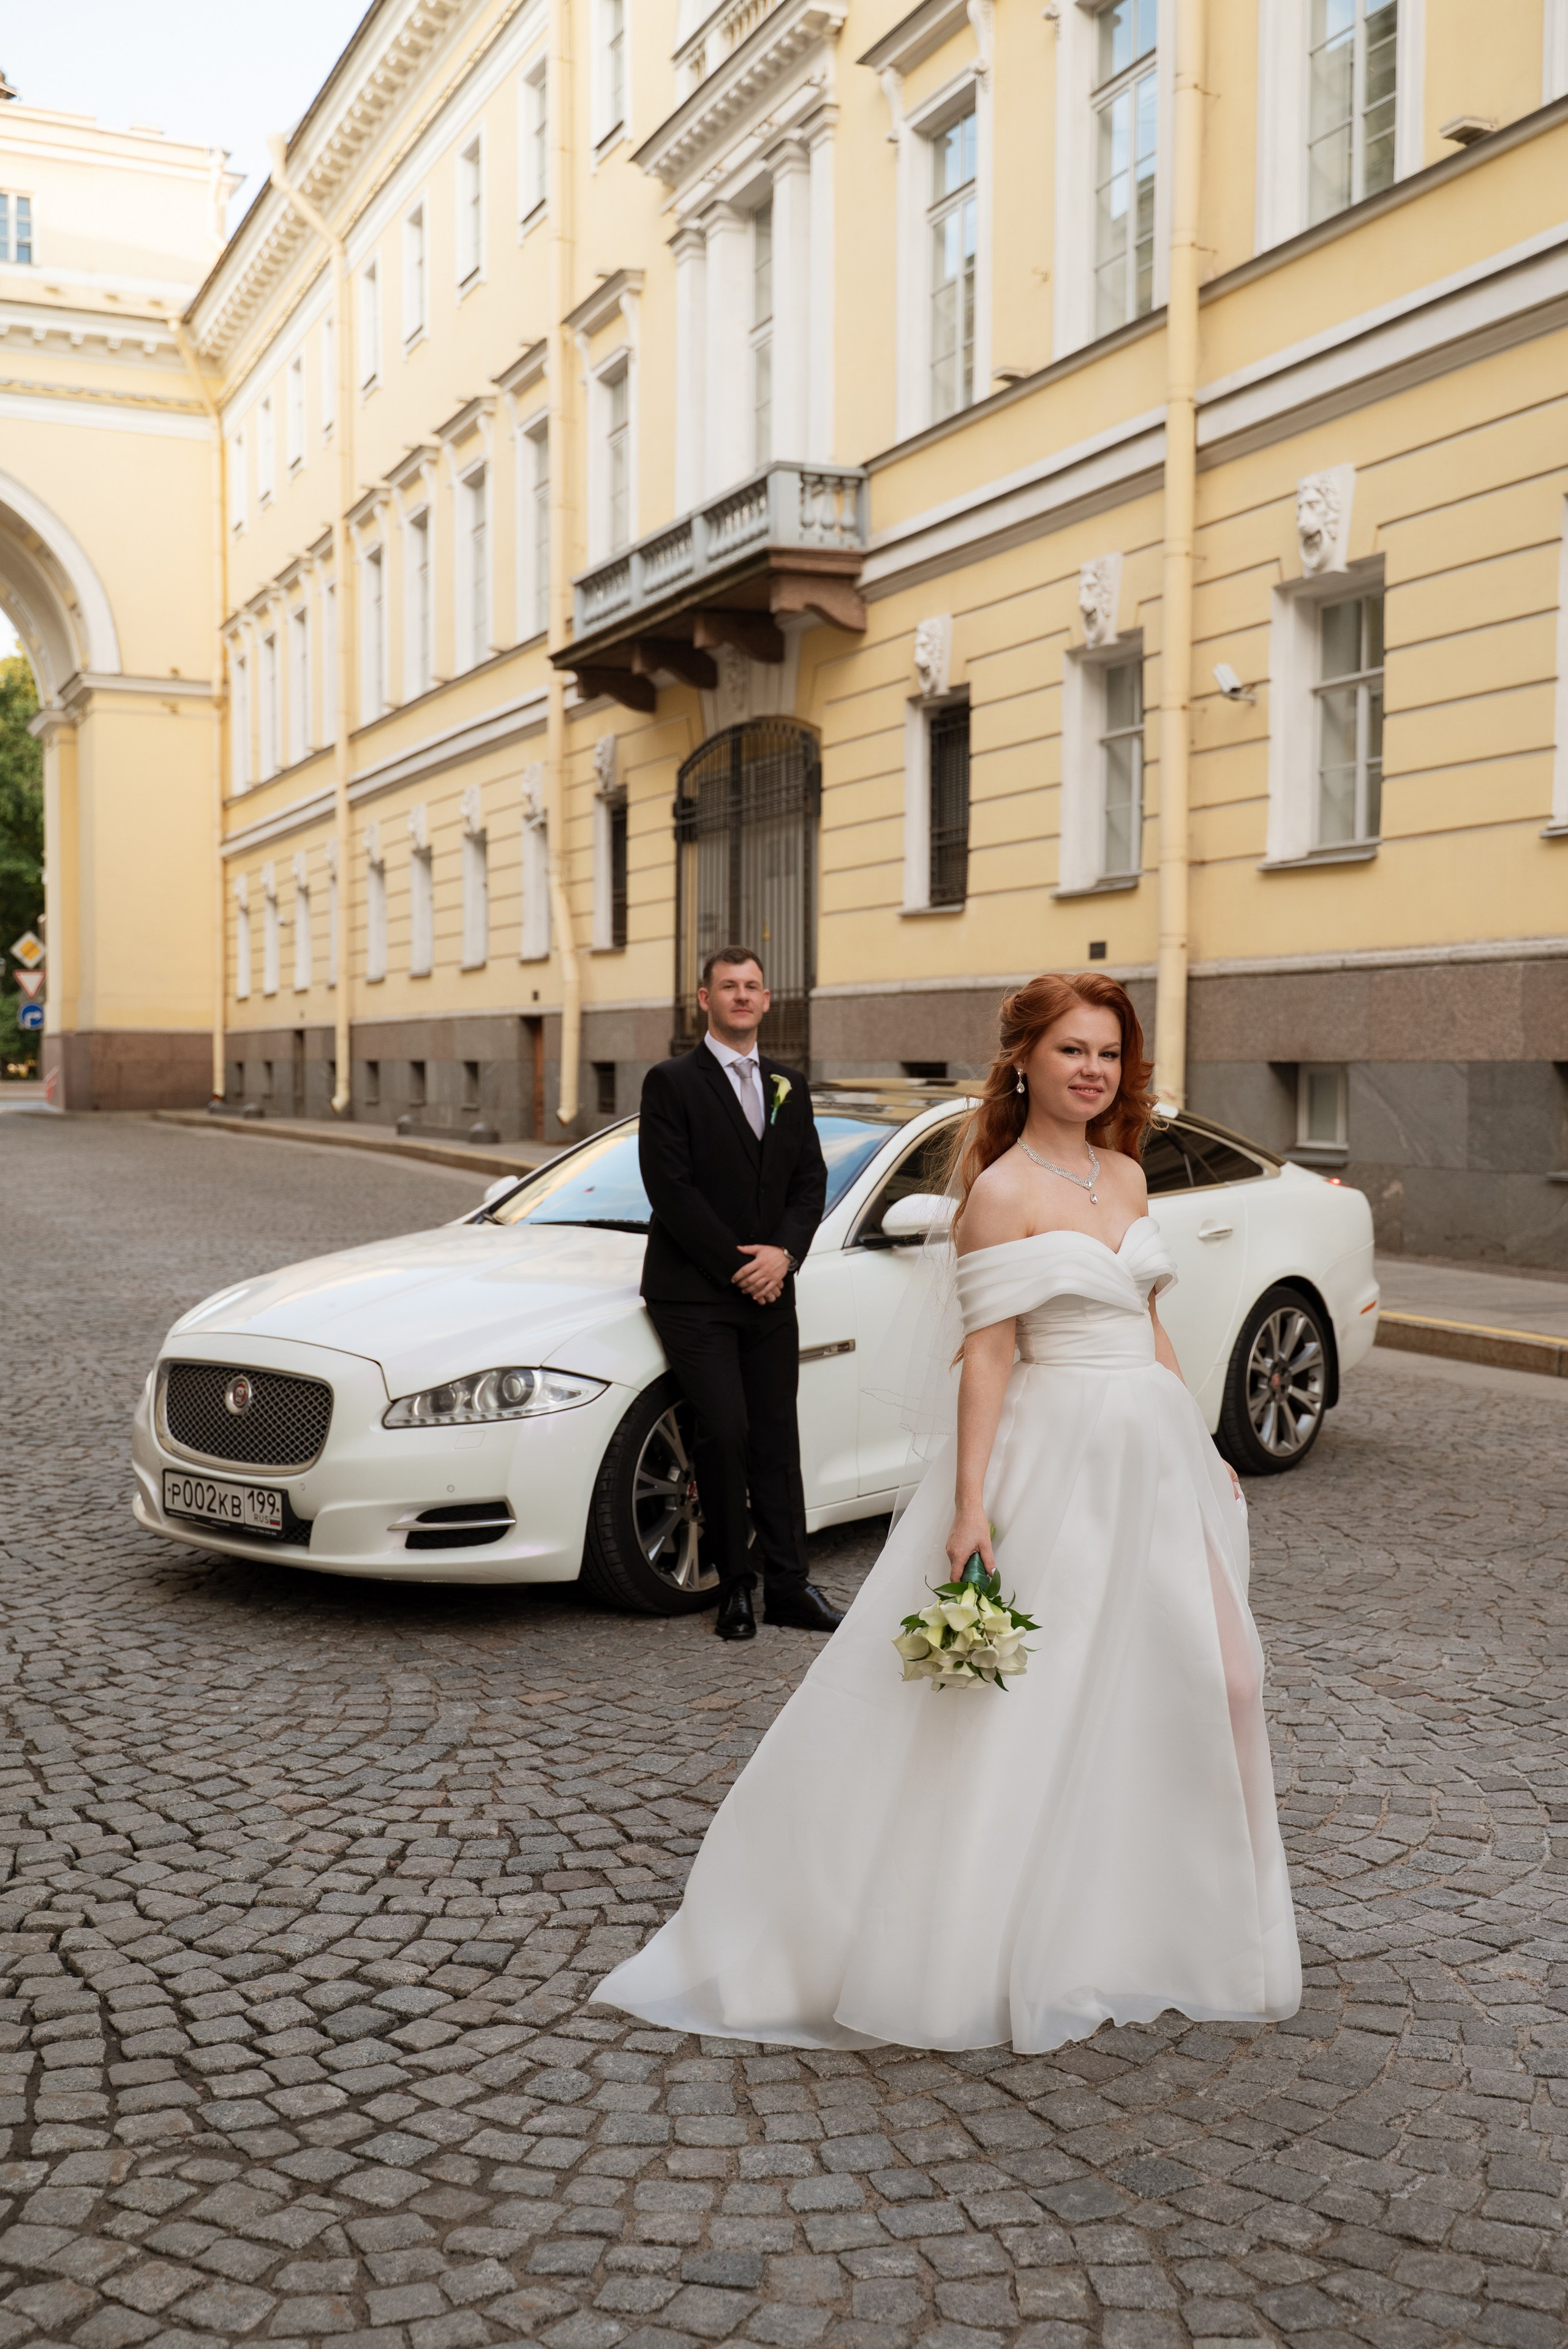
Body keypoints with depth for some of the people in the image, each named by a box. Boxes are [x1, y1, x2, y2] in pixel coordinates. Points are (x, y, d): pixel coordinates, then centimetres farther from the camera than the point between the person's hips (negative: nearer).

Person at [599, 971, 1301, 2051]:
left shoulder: (1126, 1174, 11)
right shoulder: (1003, 1191, -10)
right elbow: (989, 1357, -15)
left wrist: (1206, 1447, 18)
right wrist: (971, 1507, -19)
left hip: (1153, 1450, 8)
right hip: (1054, 1457, -8)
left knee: (1208, 1673, 10)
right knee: (1020, 1702, -1)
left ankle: (1148, 1913, 30)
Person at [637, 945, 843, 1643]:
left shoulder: (791, 1087, 14)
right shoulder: (671, 1082, -3)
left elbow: (810, 1181, 10)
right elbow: (671, 1190, -10)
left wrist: (782, 1254, -7)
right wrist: (737, 1266, -12)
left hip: (770, 1292, 5)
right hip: (694, 1294, -5)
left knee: (777, 1439, 6)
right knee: (726, 1433, -10)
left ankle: (787, 1584, 12)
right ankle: (735, 1585, 5)